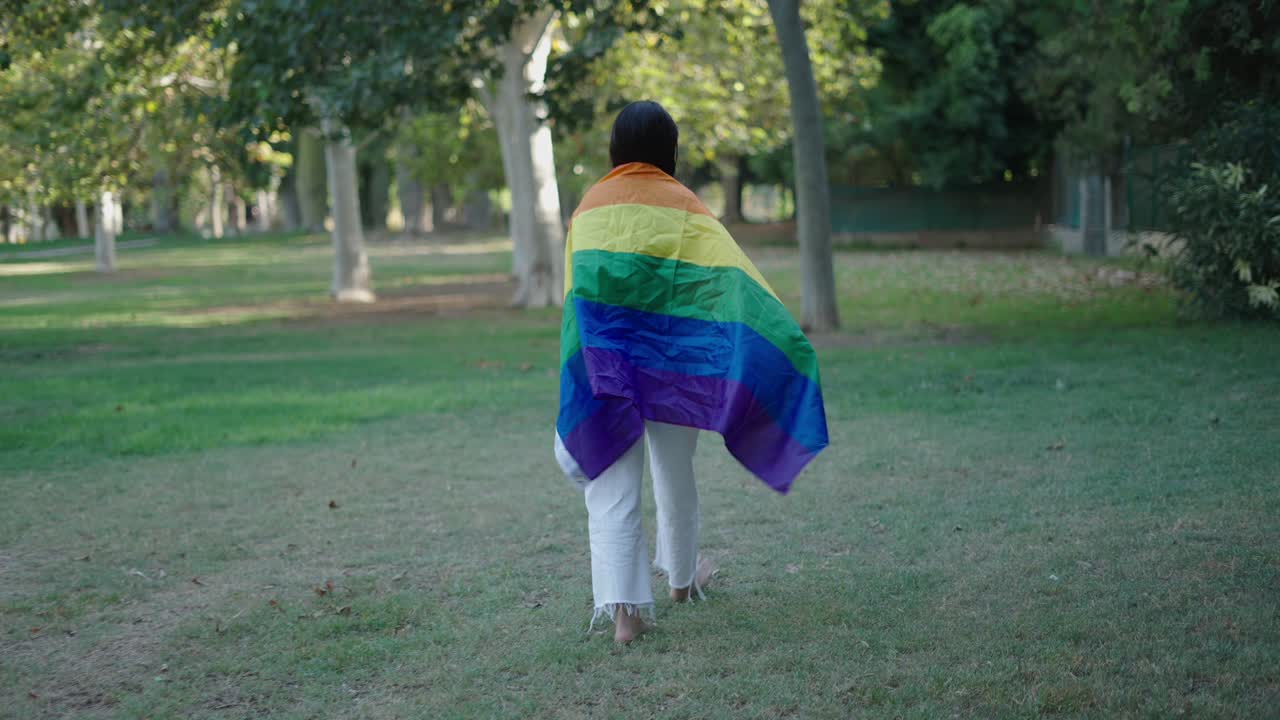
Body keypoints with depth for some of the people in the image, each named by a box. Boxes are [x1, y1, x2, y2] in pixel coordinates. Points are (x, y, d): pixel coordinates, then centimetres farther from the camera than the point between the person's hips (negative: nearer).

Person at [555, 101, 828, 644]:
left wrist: (587, 373, 10)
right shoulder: (681, 204, -2)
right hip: (671, 360, 0)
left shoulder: (590, 206, 5)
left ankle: (623, 607, -11)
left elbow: (577, 294, 5)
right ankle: (682, 576, 38)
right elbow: (730, 274, -11)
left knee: (612, 485, 0)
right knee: (674, 474, 18)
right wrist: (786, 337, -14)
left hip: (604, 364, 1)